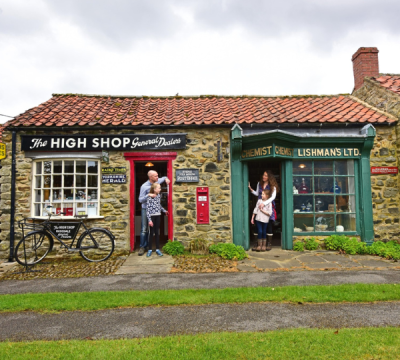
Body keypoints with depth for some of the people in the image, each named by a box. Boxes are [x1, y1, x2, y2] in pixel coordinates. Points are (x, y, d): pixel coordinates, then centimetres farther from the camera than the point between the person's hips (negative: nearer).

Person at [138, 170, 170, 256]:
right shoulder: (144, 186, -16)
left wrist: (166, 179, -3)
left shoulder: (157, 182, -1)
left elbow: (163, 178, 20)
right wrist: (148, 195, -31)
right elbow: (140, 200, -16)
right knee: (144, 229, -2)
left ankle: (146, 246, 19)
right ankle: (142, 247, 6)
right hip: (145, 209, -5)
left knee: (150, 229, 10)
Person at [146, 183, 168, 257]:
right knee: (151, 233, 2)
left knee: (157, 232, 10)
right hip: (152, 216, -5)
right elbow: (147, 209, -16)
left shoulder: (159, 196, 4)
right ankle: (150, 249, 14)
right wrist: (149, 220, -18)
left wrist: (164, 211, 22)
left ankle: (157, 249, 18)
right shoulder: (150, 197, -15)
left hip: (158, 216, 5)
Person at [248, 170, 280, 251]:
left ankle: (269, 243, 13)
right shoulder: (259, 183, 10)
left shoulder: (272, 186, -4)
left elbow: (273, 197, -14)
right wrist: (250, 189, 4)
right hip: (260, 206, 3)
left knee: (269, 225, 1)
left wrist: (264, 203, -25)